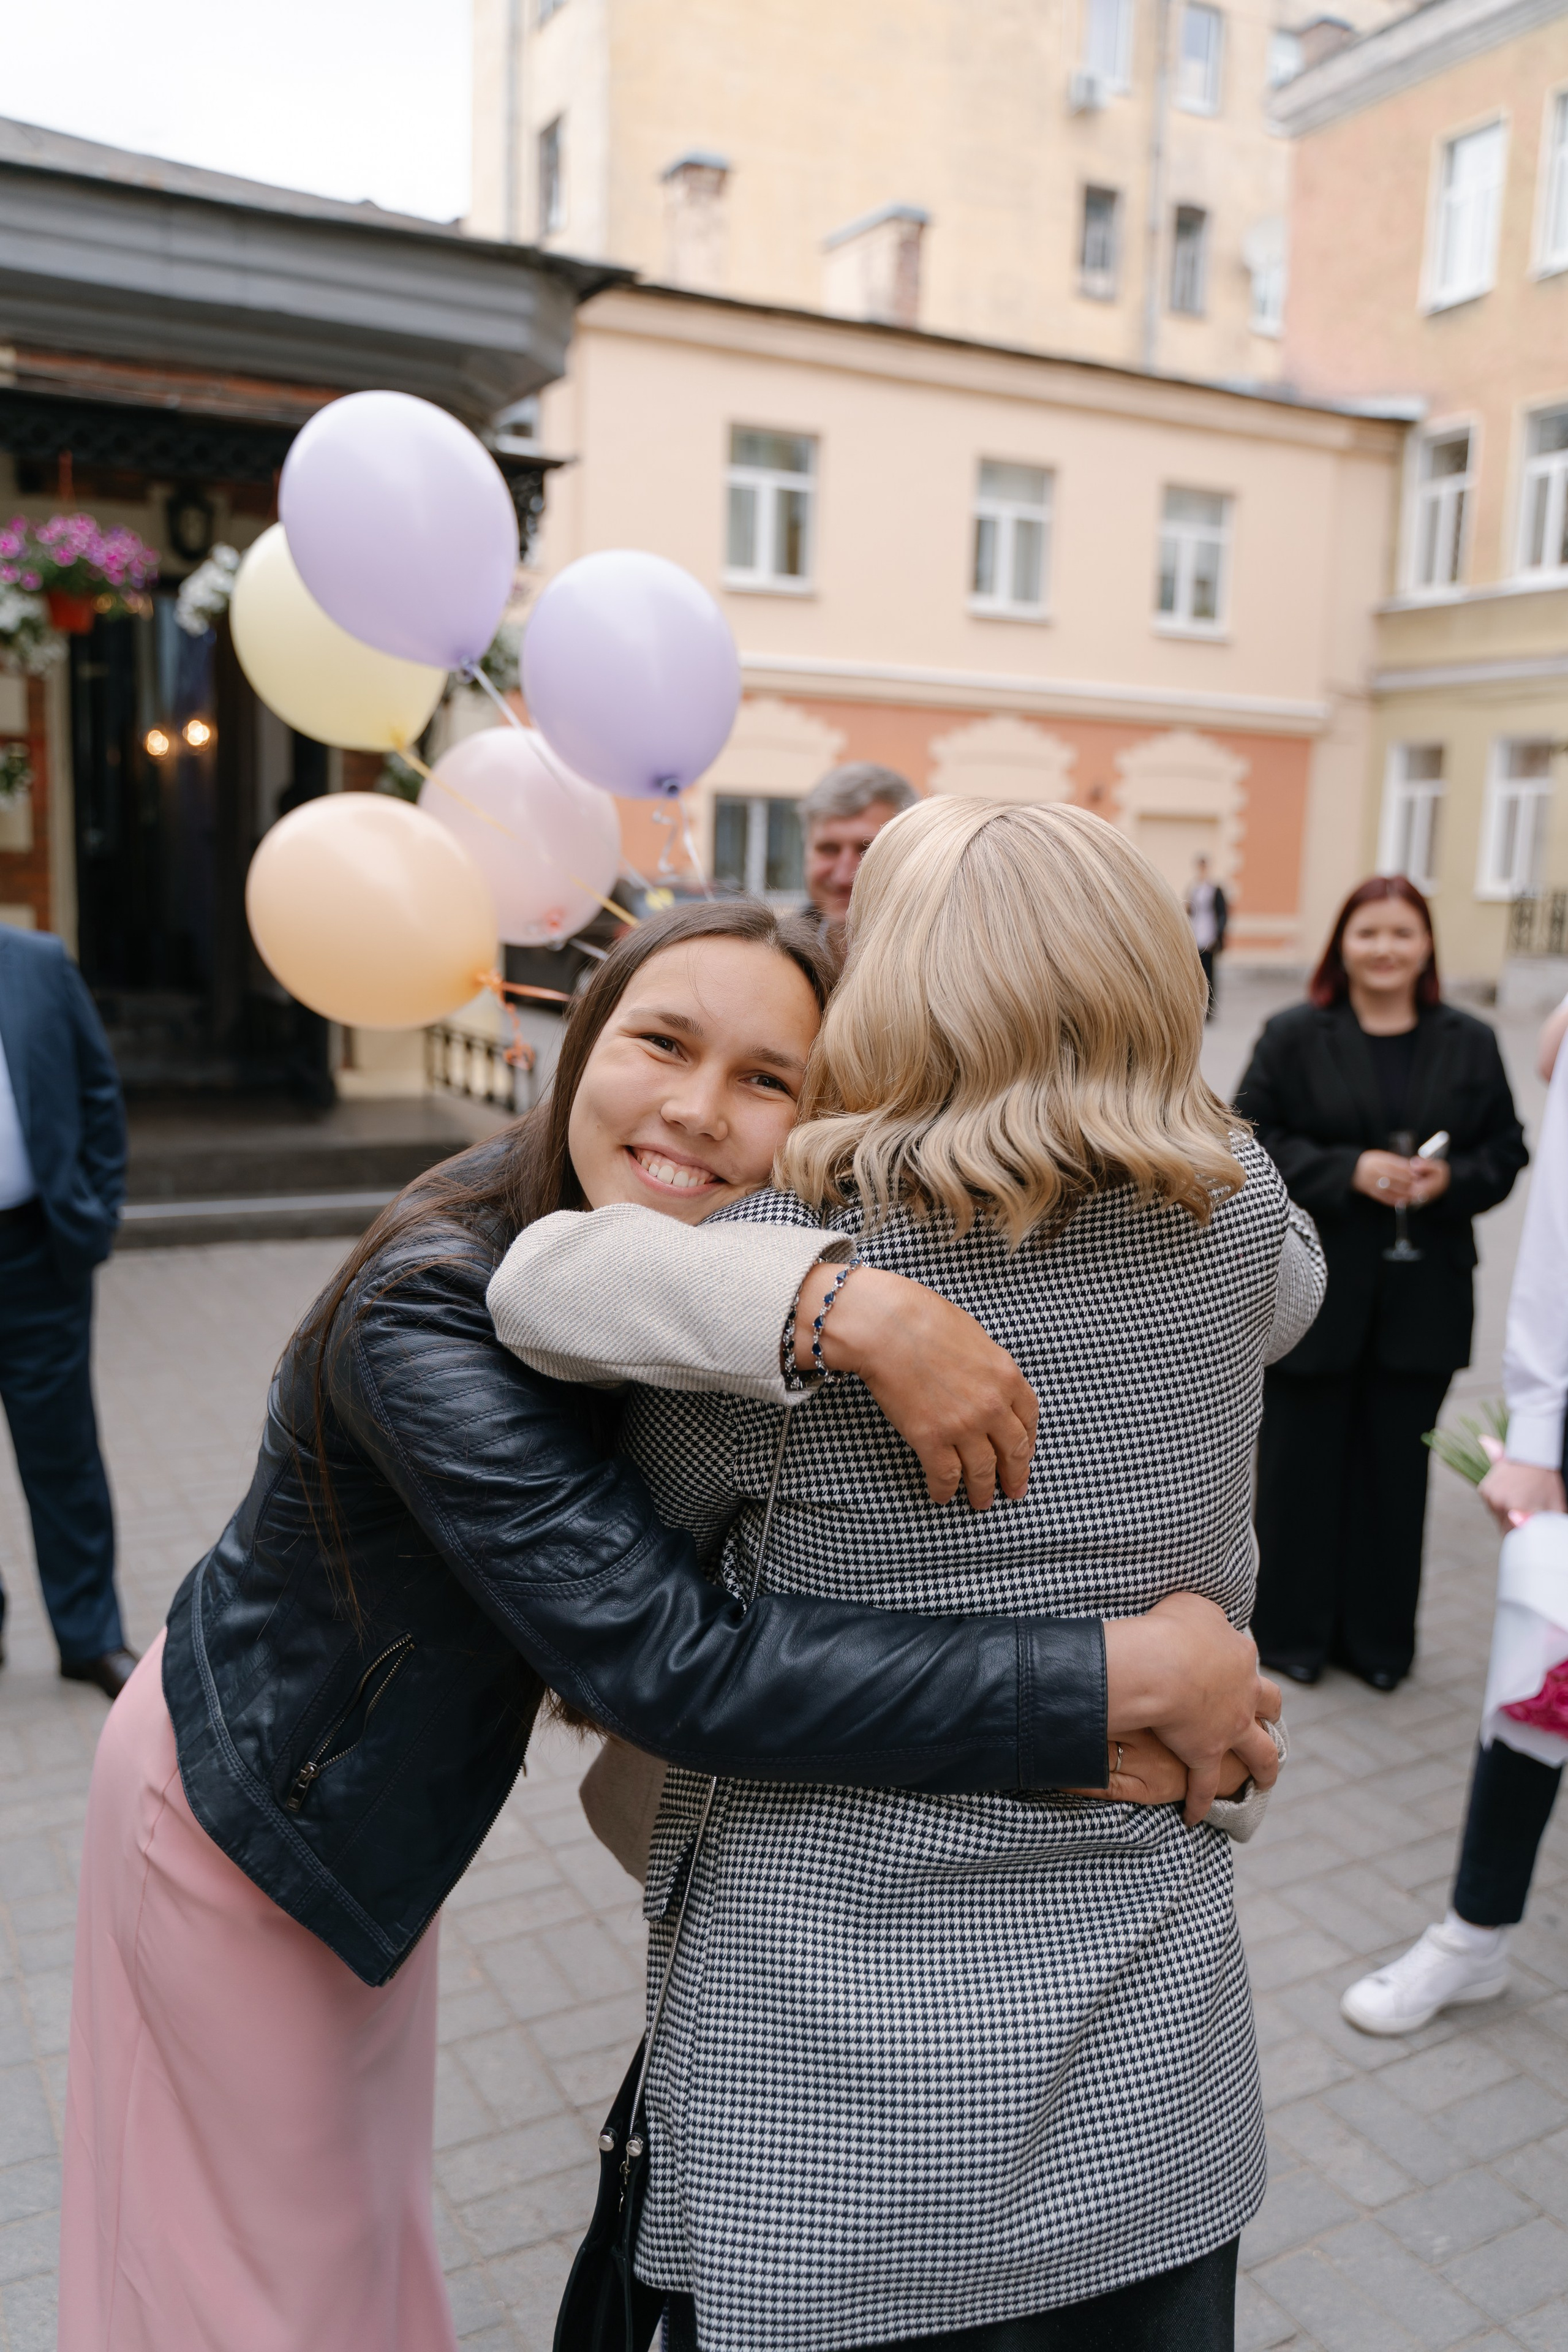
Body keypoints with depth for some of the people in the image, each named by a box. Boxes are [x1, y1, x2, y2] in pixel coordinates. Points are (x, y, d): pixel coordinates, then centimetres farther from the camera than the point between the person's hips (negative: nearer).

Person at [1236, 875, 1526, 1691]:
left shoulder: (1469, 1043, 6)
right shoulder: (1294, 1035, -2)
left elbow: (1506, 1149, 9)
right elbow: (1254, 1137, -6)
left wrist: (1451, 1179, -12)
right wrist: (1350, 1171, -18)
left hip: (1422, 1295, 3)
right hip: (1313, 1289, -2)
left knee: (1396, 1465, 9)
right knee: (1303, 1460, 7)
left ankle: (1379, 1634, 25)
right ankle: (1292, 1628, 23)